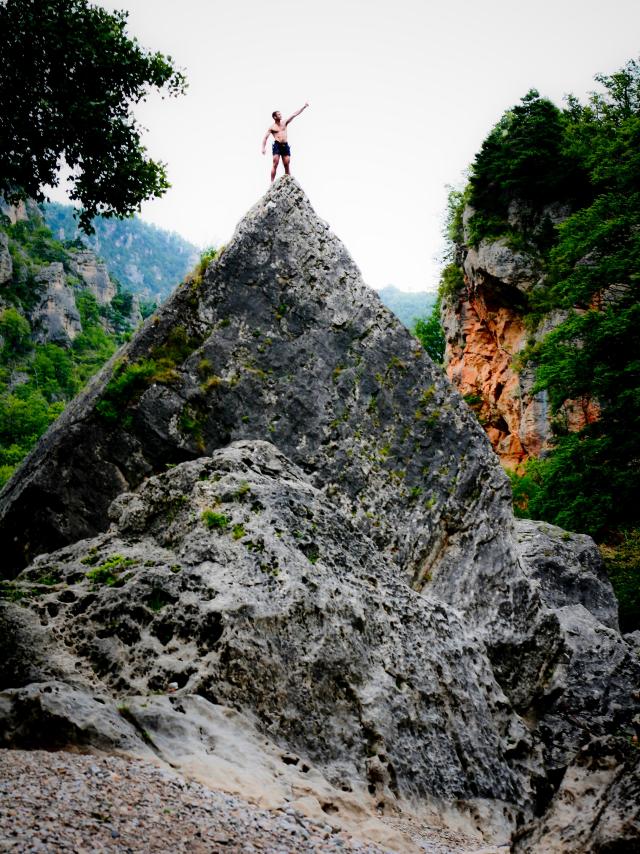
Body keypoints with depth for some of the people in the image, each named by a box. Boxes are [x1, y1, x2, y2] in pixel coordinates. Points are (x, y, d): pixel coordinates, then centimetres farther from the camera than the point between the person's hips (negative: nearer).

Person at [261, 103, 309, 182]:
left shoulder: (284, 123, 15)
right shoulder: (271, 127, 5)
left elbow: (294, 114, 13)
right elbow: (265, 138, 2)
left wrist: (304, 107, 10)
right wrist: (263, 148, -13)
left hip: (285, 145, 4)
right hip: (277, 145, -4)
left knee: (286, 165, 0)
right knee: (275, 164, -12)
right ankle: (272, 182, -14)